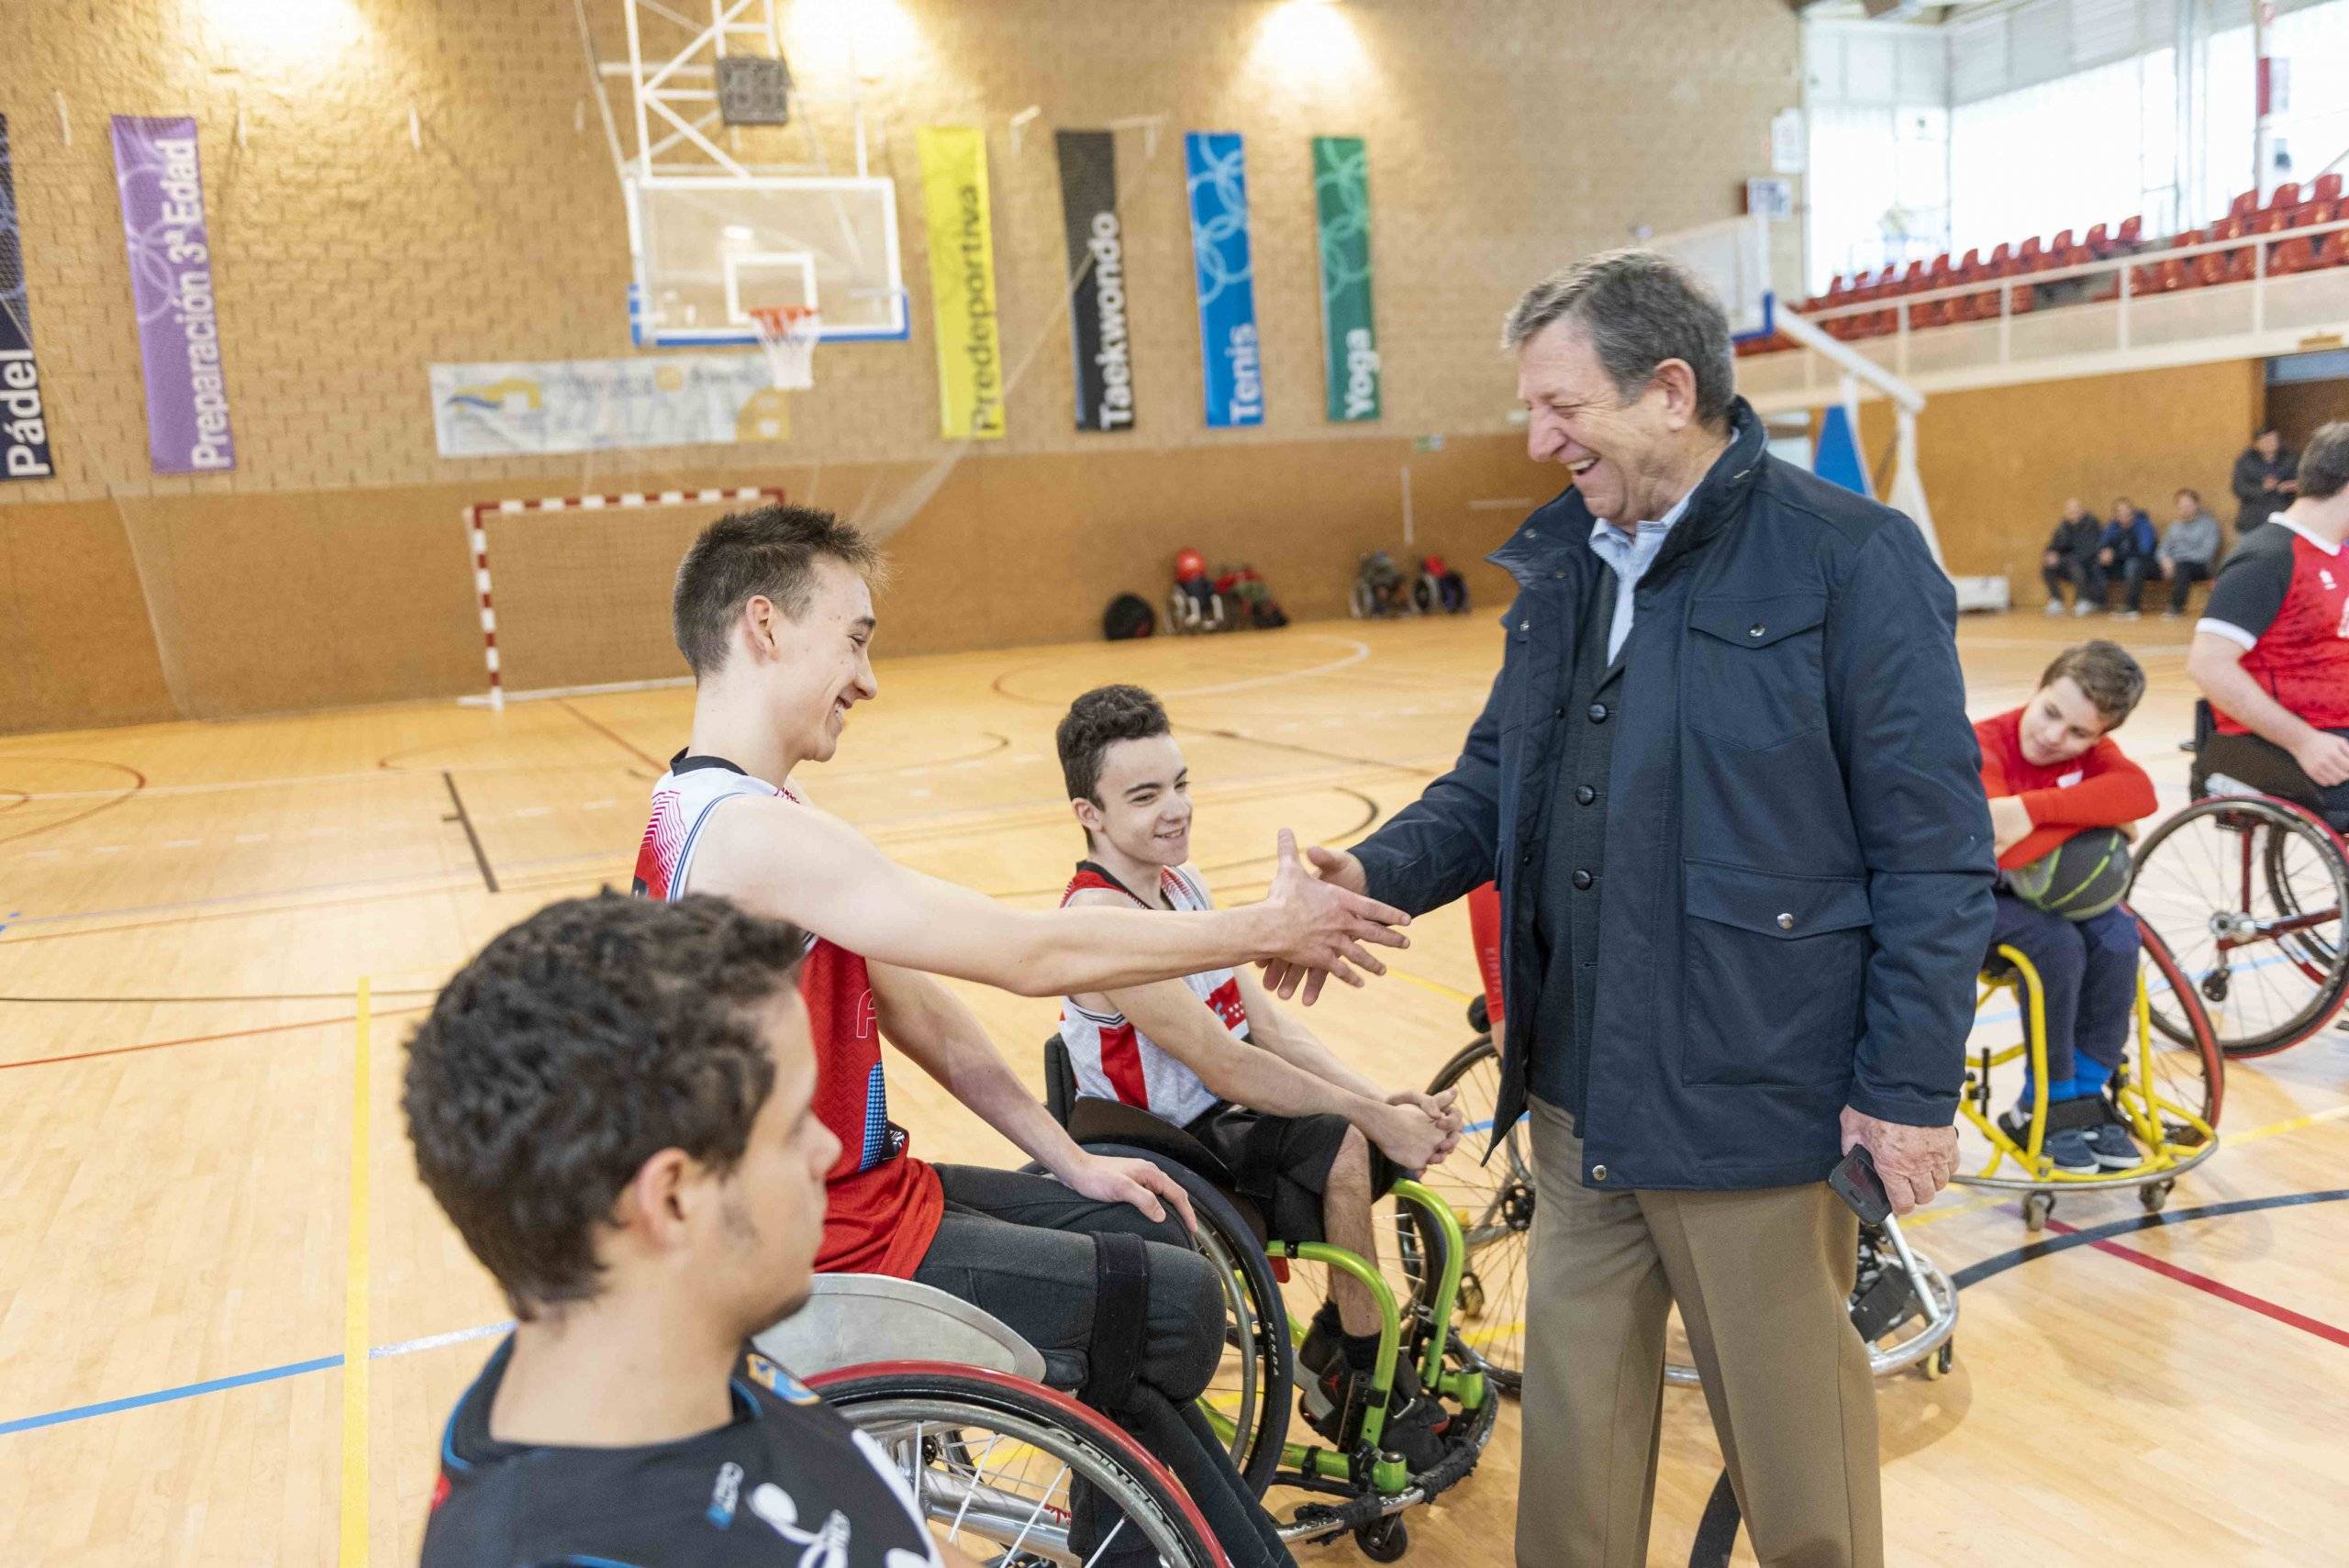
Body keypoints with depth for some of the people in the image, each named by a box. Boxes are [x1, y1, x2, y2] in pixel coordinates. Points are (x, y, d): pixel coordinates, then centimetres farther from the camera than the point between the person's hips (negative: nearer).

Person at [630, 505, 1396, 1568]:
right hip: (830, 1252, -10)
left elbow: (919, 1013, 6)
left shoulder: (713, 808, 6)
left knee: (1154, 1222, 15)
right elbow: (1035, 955, -28)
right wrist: (1268, 928, -16)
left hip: (850, 1193, 10)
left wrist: (1068, 1160, 4)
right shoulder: (746, 831, -26)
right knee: (1178, 1303, -2)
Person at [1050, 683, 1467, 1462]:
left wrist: (1377, 1097, -10)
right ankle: (1366, 1386, -5)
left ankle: (1336, 1351, 14)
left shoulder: (1181, 883, 5)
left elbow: (1268, 1022, 3)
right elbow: (1227, 1068, -25)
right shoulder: (1099, 918, -23)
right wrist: (1372, 1116, -20)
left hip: (1222, 1117, 9)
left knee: (1416, 1121, -1)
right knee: (1339, 1144, -26)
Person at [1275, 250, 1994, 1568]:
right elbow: (1496, 778, 14)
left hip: (1756, 1103, -6)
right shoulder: (1563, 563, 9)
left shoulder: (1852, 559, -11)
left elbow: (1936, 849, -11)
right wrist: (1383, 873, -4)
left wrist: (1913, 1088, -11)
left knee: (1795, 1441, 12)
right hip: (1580, 1099, 6)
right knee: (1574, 1429, 19)